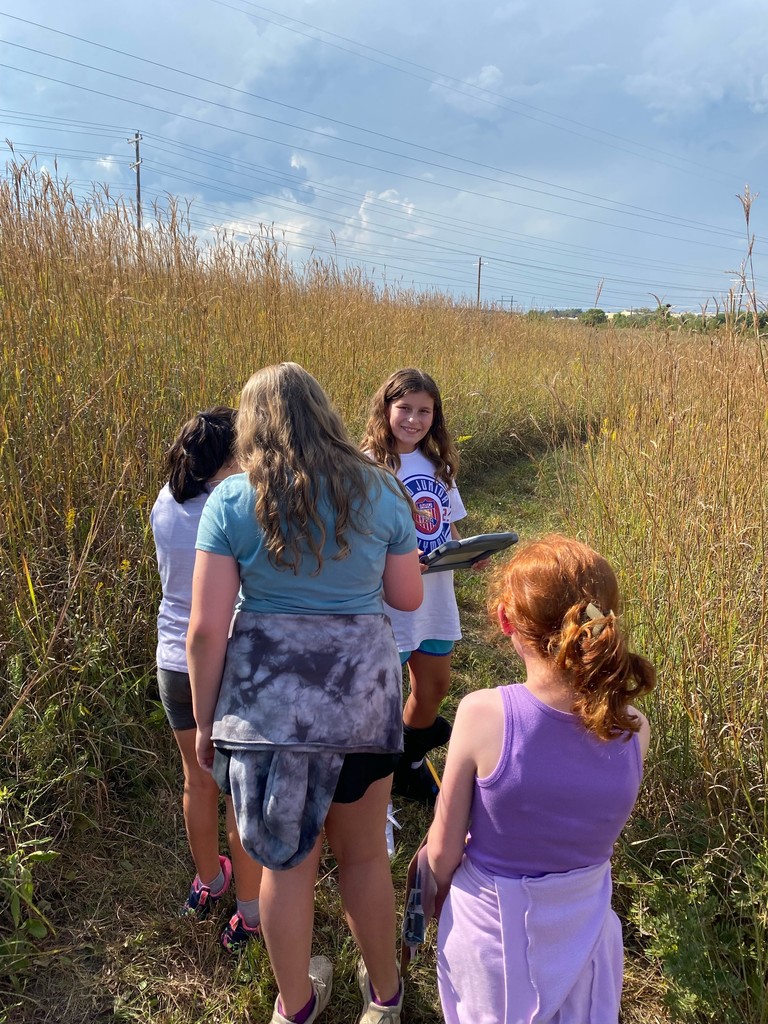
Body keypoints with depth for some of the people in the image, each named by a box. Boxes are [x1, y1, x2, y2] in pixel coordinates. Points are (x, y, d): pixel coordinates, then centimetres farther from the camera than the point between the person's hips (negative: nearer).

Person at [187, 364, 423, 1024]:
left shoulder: (231, 499, -6)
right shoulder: (380, 491, -2)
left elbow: (205, 628, -8)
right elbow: (408, 597, 6)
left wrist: (204, 721, 4)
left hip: (264, 697, 0)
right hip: (359, 693, 1)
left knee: (287, 860, 19)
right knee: (364, 853, 22)